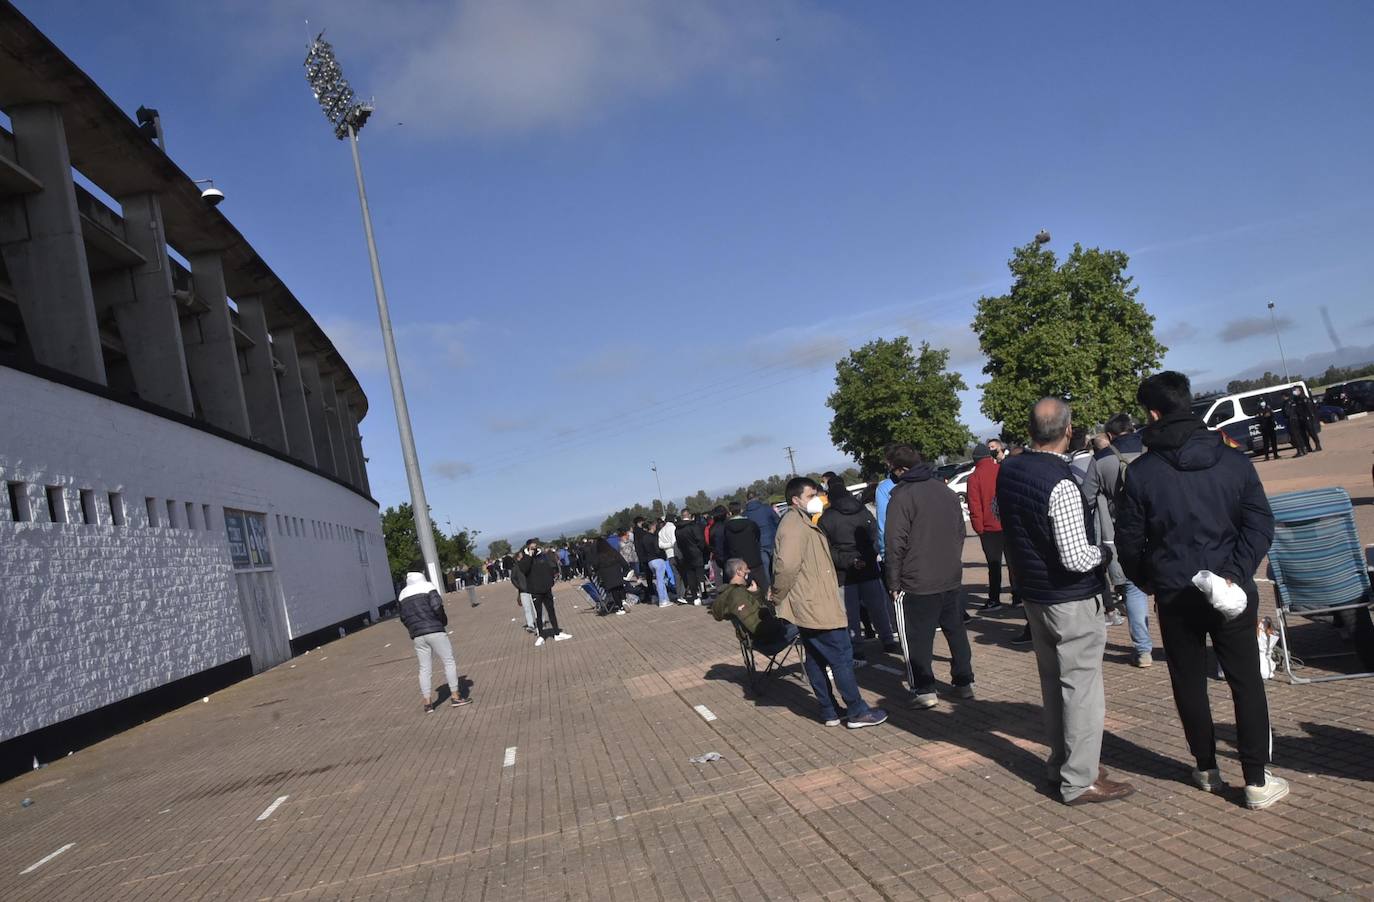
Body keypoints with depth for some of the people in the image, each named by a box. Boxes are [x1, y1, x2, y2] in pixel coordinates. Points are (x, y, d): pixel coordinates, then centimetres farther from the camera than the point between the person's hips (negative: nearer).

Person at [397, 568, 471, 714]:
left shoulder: (403, 594, 12)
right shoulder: (428, 587, -5)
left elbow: (403, 617, 12)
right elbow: (437, 607, -14)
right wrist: (444, 620, 3)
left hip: (417, 636, 5)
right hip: (435, 631, -5)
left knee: (424, 668, 8)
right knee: (449, 661, 3)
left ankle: (427, 703, 6)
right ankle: (455, 696, 2)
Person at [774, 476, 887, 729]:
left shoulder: (801, 522, 16)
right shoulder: (795, 525, -18)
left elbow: (786, 565, 21)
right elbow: (787, 566, -28)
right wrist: (780, 595, -15)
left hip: (808, 606, 11)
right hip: (817, 607, -11)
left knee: (816, 660, 14)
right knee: (842, 657, -3)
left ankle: (829, 711, 22)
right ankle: (857, 712, 4)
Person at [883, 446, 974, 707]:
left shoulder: (902, 496, -14)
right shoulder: (947, 491, 7)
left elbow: (896, 544, -15)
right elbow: (960, 532, 14)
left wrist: (894, 582, -8)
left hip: (917, 582, -6)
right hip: (951, 578, 6)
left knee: (917, 637, 3)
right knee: (956, 631, 16)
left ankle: (924, 690, 5)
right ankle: (964, 683, 22)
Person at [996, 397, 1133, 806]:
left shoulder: (1008, 470, -1)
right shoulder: (1061, 485, -25)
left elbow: (1001, 515, 19)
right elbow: (1075, 558, -26)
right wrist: (1104, 552, -8)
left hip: (1033, 595, 8)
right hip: (1072, 601, -8)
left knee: (1053, 682, 19)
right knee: (1082, 688, 3)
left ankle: (1060, 762, 32)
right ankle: (1080, 781, 11)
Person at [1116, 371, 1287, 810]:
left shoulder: (1142, 471, -7)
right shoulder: (1232, 459, -1)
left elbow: (1129, 541, -2)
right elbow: (1260, 523, -6)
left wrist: (1148, 582, 13)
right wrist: (1236, 573, -9)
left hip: (1174, 594, -1)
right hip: (1231, 591, 1)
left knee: (1189, 682, 14)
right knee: (1246, 682, 9)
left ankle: (1207, 769, 25)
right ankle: (1257, 780, 10)